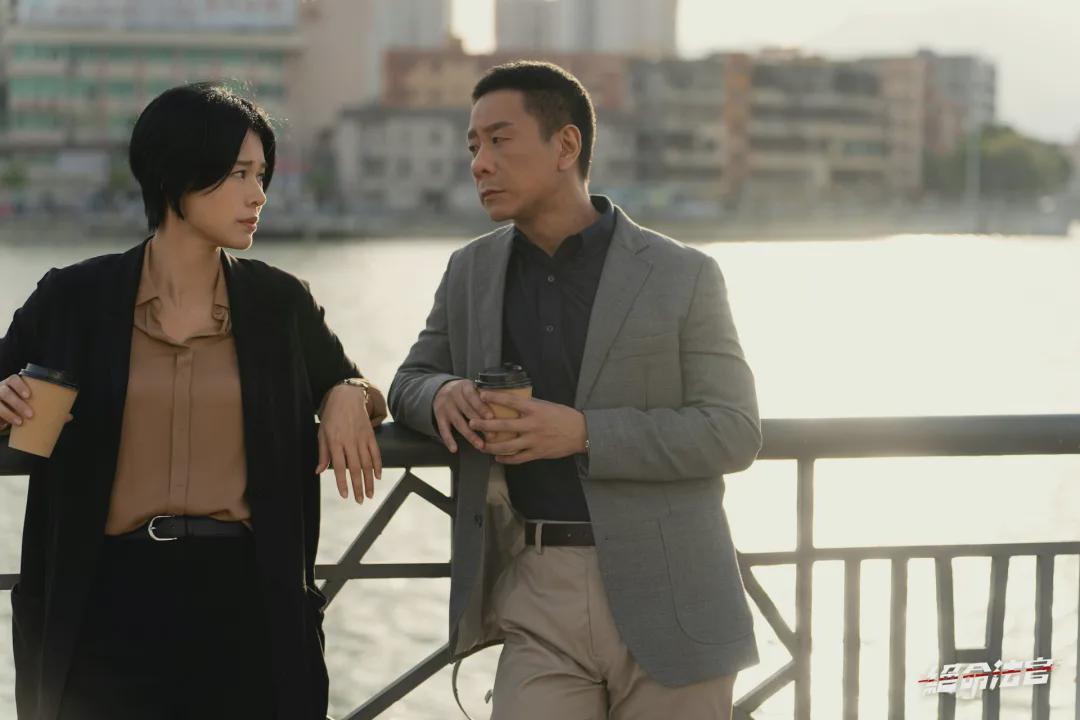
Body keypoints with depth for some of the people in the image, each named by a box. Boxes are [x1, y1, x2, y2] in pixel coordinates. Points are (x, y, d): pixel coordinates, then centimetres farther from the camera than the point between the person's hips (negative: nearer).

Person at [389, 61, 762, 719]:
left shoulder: (683, 277, -2)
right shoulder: (473, 272, 10)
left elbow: (734, 433, -6)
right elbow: (410, 380, 21)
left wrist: (584, 433, -18)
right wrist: (442, 394, -5)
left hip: (665, 598, -2)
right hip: (536, 596, 3)